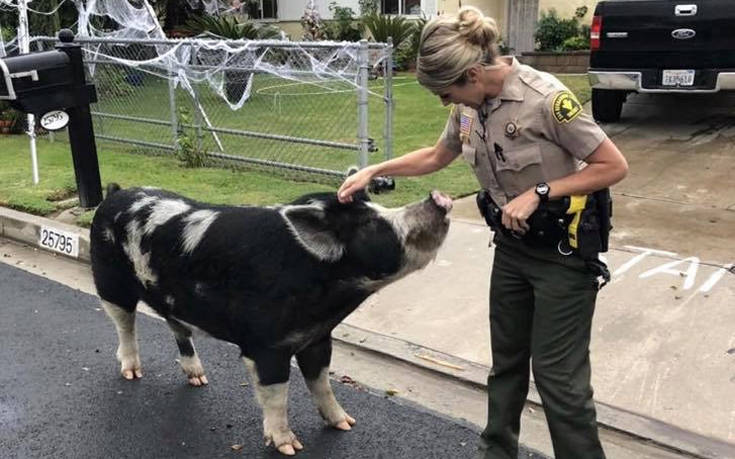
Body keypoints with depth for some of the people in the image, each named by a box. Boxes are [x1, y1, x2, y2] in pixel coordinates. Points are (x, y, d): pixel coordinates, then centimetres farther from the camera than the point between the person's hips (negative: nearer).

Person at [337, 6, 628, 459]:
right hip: (512, 246, 7)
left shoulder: (545, 98, -25)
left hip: (563, 251, -7)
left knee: (557, 373, 0)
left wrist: (537, 193, -24)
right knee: (507, 361, 17)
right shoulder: (471, 105, -3)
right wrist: (373, 171, 8)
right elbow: (437, 156, 15)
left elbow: (614, 166, -19)